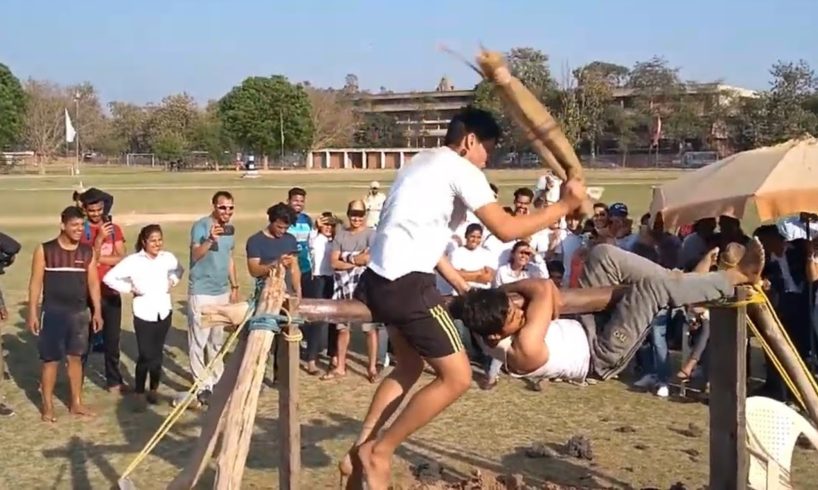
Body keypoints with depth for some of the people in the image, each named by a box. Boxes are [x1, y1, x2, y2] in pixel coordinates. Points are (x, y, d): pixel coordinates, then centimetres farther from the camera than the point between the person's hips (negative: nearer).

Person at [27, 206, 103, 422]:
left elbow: (93, 283, 7)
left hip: (79, 313, 3)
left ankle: (76, 403, 19)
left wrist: (97, 311, 3)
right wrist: (33, 313, -8)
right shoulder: (44, 250, -6)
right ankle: (47, 406, 12)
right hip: (53, 313, -3)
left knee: (76, 358, 10)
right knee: (51, 360, 2)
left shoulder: (87, 252, 3)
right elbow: (36, 283, -5)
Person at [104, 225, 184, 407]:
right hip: (144, 314, -3)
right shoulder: (133, 261, -11)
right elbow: (109, 278, -12)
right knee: (146, 354, -3)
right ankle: (140, 391, 15)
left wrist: (172, 282, 7)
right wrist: (129, 289, -11)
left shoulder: (168, 257, 2)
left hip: (164, 311, 3)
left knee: (158, 353, 7)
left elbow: (179, 270, 24)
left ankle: (153, 389, 22)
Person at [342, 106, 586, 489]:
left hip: (382, 278, 10)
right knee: (456, 377, 0)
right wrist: (564, 206, -4)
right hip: (407, 283, -10)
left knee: (409, 368, 26)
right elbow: (506, 229, -14)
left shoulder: (424, 162, 22)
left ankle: (359, 453, 25)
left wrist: (461, 285, 26)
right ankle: (377, 451, 7)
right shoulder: (461, 170, -7)